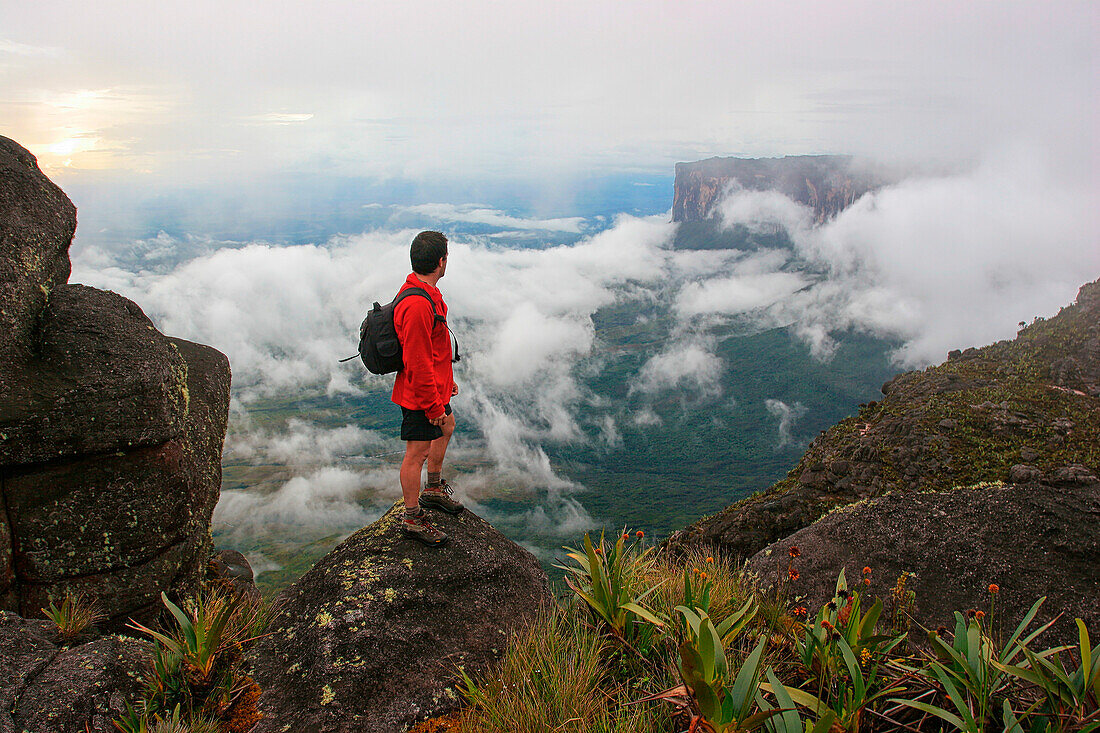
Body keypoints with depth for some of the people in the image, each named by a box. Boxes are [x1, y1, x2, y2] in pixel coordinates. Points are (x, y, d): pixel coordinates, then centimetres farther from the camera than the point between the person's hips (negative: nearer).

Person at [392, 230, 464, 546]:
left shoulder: (427, 293, 5)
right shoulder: (417, 306, -29)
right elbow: (417, 363, -27)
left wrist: (447, 380, 23)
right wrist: (434, 406, -21)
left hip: (435, 386, 11)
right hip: (420, 394, -11)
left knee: (445, 428, 27)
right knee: (417, 452, 2)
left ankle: (433, 490, 45)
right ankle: (413, 519, 17)